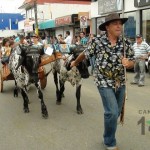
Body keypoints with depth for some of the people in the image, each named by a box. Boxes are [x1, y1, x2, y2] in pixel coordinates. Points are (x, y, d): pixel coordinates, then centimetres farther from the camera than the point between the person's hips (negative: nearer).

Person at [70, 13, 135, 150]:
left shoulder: (125, 43, -4)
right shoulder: (98, 41, -10)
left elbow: (132, 62, 1)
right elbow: (85, 54, 5)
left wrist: (128, 63, -22)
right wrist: (75, 63, 19)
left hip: (120, 83, 4)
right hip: (104, 82, -4)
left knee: (116, 112, 14)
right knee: (112, 112, -12)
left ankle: (108, 137, 36)